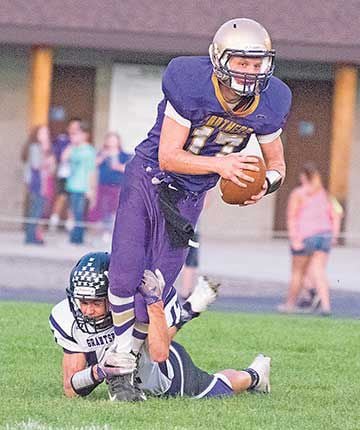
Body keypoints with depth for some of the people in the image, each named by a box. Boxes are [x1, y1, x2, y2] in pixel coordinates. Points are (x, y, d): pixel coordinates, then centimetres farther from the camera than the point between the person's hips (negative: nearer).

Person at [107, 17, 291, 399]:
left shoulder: (268, 103, -12)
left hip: (189, 196, 3)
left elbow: (276, 163, 3)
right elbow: (168, 156, -24)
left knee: (158, 286, 1)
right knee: (124, 276, -10)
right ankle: (121, 361, 9)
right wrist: (219, 164, -38)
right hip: (149, 177, -3)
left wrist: (266, 182, -21)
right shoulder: (192, 86, -26)